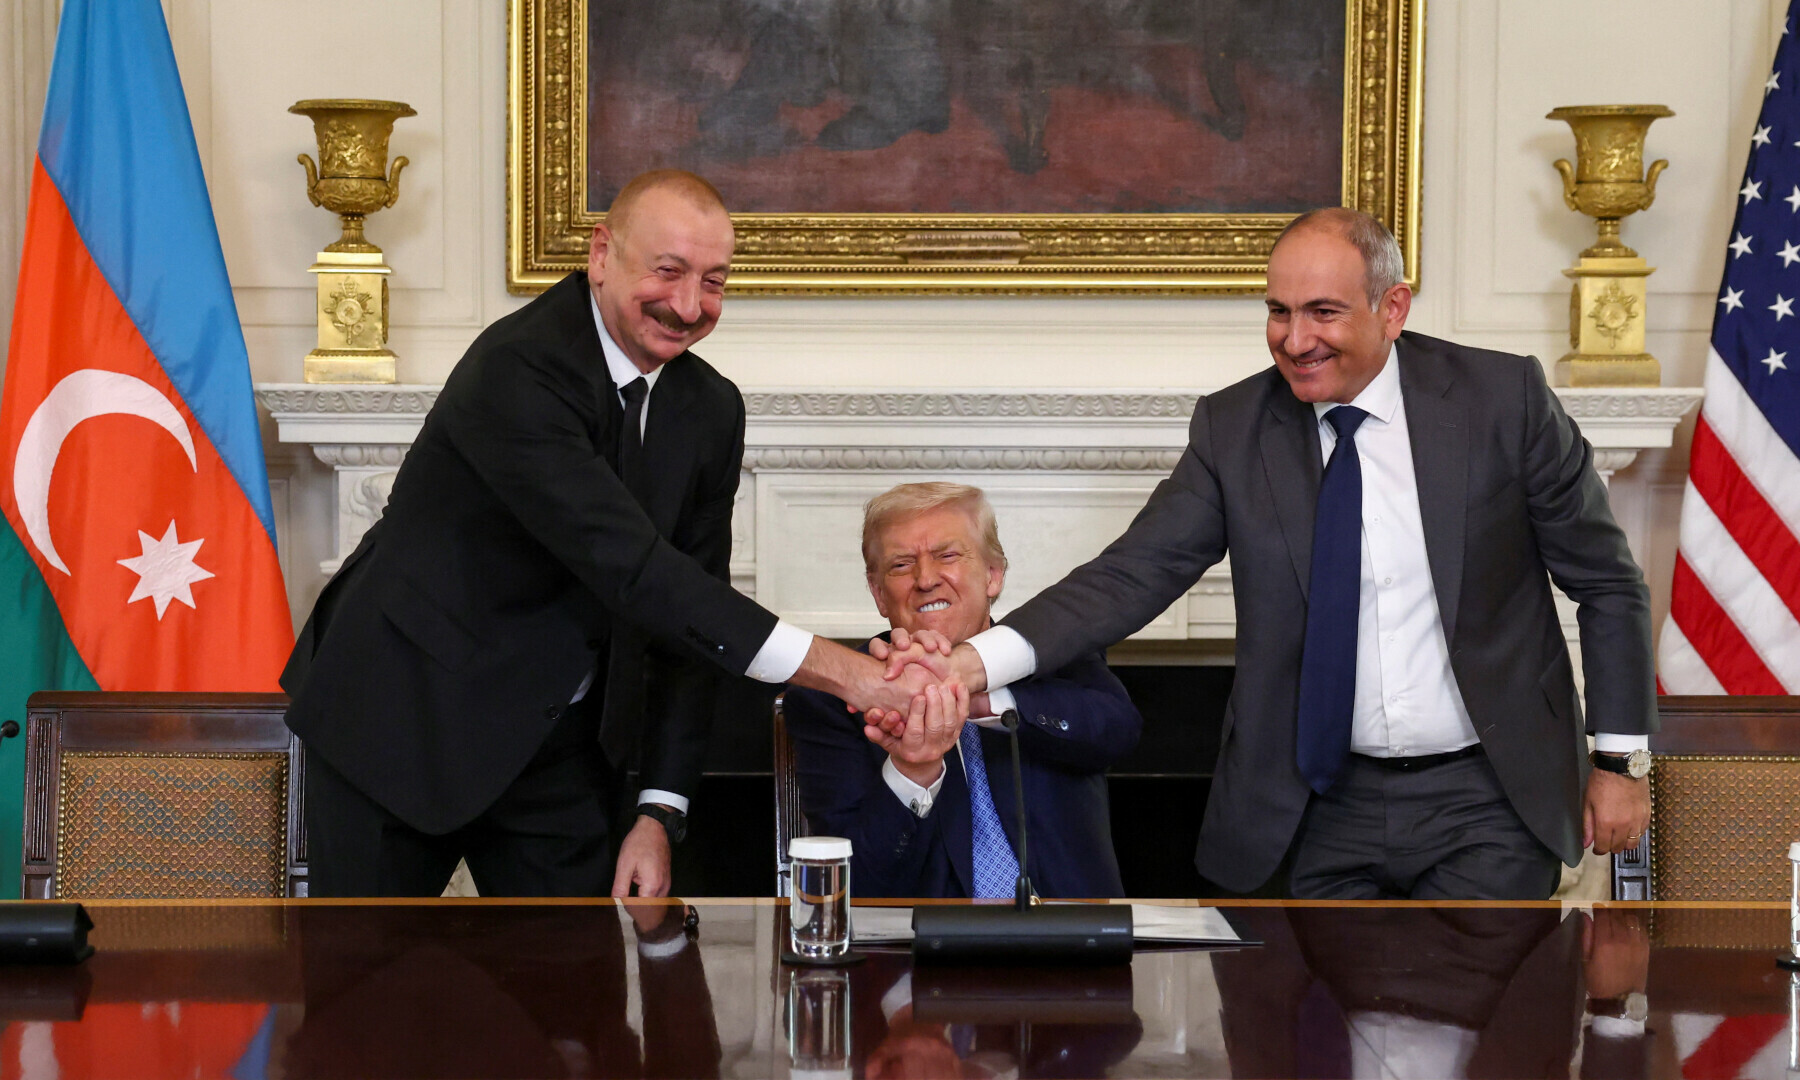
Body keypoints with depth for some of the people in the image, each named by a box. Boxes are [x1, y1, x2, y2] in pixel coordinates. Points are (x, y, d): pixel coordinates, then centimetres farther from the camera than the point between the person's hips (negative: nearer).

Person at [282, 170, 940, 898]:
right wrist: (839, 671, -36)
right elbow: (632, 571, -32)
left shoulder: (710, 410, 0)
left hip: (557, 746, 6)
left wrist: (660, 812, -6)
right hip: (404, 723, -6)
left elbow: (687, 611, 3)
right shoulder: (517, 371, -24)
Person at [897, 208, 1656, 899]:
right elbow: (1134, 574, -9)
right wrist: (978, 662, -25)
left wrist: (1621, 761, 1)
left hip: (1483, 806, -2)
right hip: (1333, 807, 2)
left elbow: (1606, 584, 2)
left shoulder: (1502, 397, -7)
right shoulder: (1232, 429, -2)